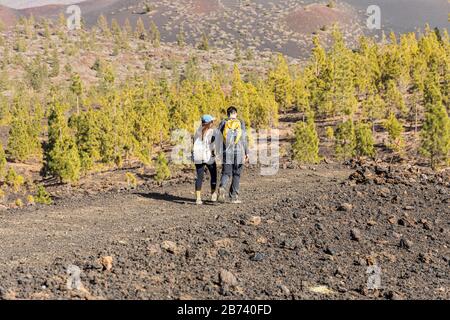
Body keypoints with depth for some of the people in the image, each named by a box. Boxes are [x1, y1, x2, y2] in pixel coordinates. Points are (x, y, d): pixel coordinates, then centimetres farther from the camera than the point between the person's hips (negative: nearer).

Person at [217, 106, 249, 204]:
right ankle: (234, 197, 9)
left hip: (226, 153, 1)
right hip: (239, 152, -1)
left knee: (226, 173, 6)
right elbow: (244, 139, -1)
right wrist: (246, 152, 3)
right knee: (236, 175, 8)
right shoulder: (241, 123, 2)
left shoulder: (223, 123, 4)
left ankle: (222, 188, -24)